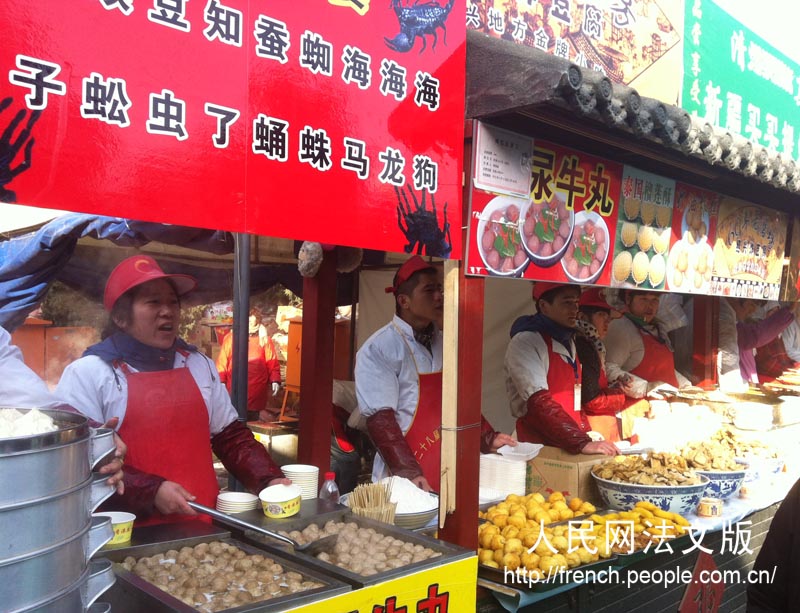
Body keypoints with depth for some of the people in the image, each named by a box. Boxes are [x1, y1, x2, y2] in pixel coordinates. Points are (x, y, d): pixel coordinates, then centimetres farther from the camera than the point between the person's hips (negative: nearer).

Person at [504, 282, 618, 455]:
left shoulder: (568, 341, 12)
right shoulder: (526, 342, -11)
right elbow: (539, 403, -21)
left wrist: (587, 434, 6)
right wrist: (582, 443, -25)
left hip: (570, 447, 7)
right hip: (539, 447, -7)